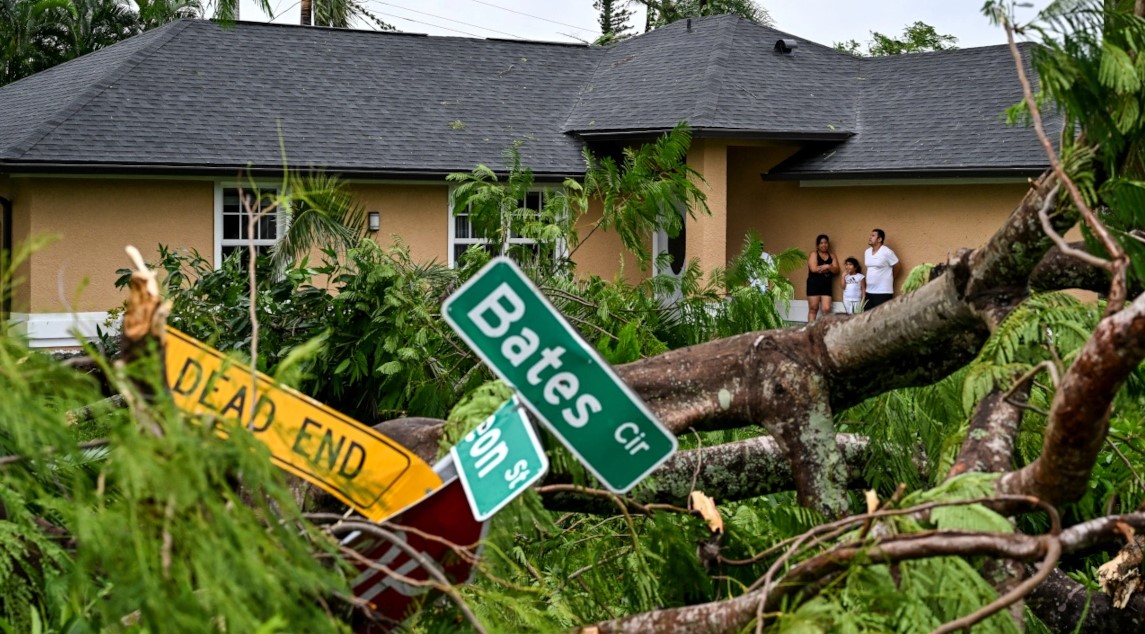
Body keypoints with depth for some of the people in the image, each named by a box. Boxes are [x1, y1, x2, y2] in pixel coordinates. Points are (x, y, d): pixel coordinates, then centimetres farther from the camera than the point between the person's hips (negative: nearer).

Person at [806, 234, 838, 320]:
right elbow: (814, 269, -14)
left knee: (826, 309, -6)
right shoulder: (814, 255, 0)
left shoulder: (832, 256, 14)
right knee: (813, 309, -1)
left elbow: (836, 269, 3)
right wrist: (827, 267, -5)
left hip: (826, 285, 4)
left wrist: (828, 266, -15)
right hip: (814, 284, -4)